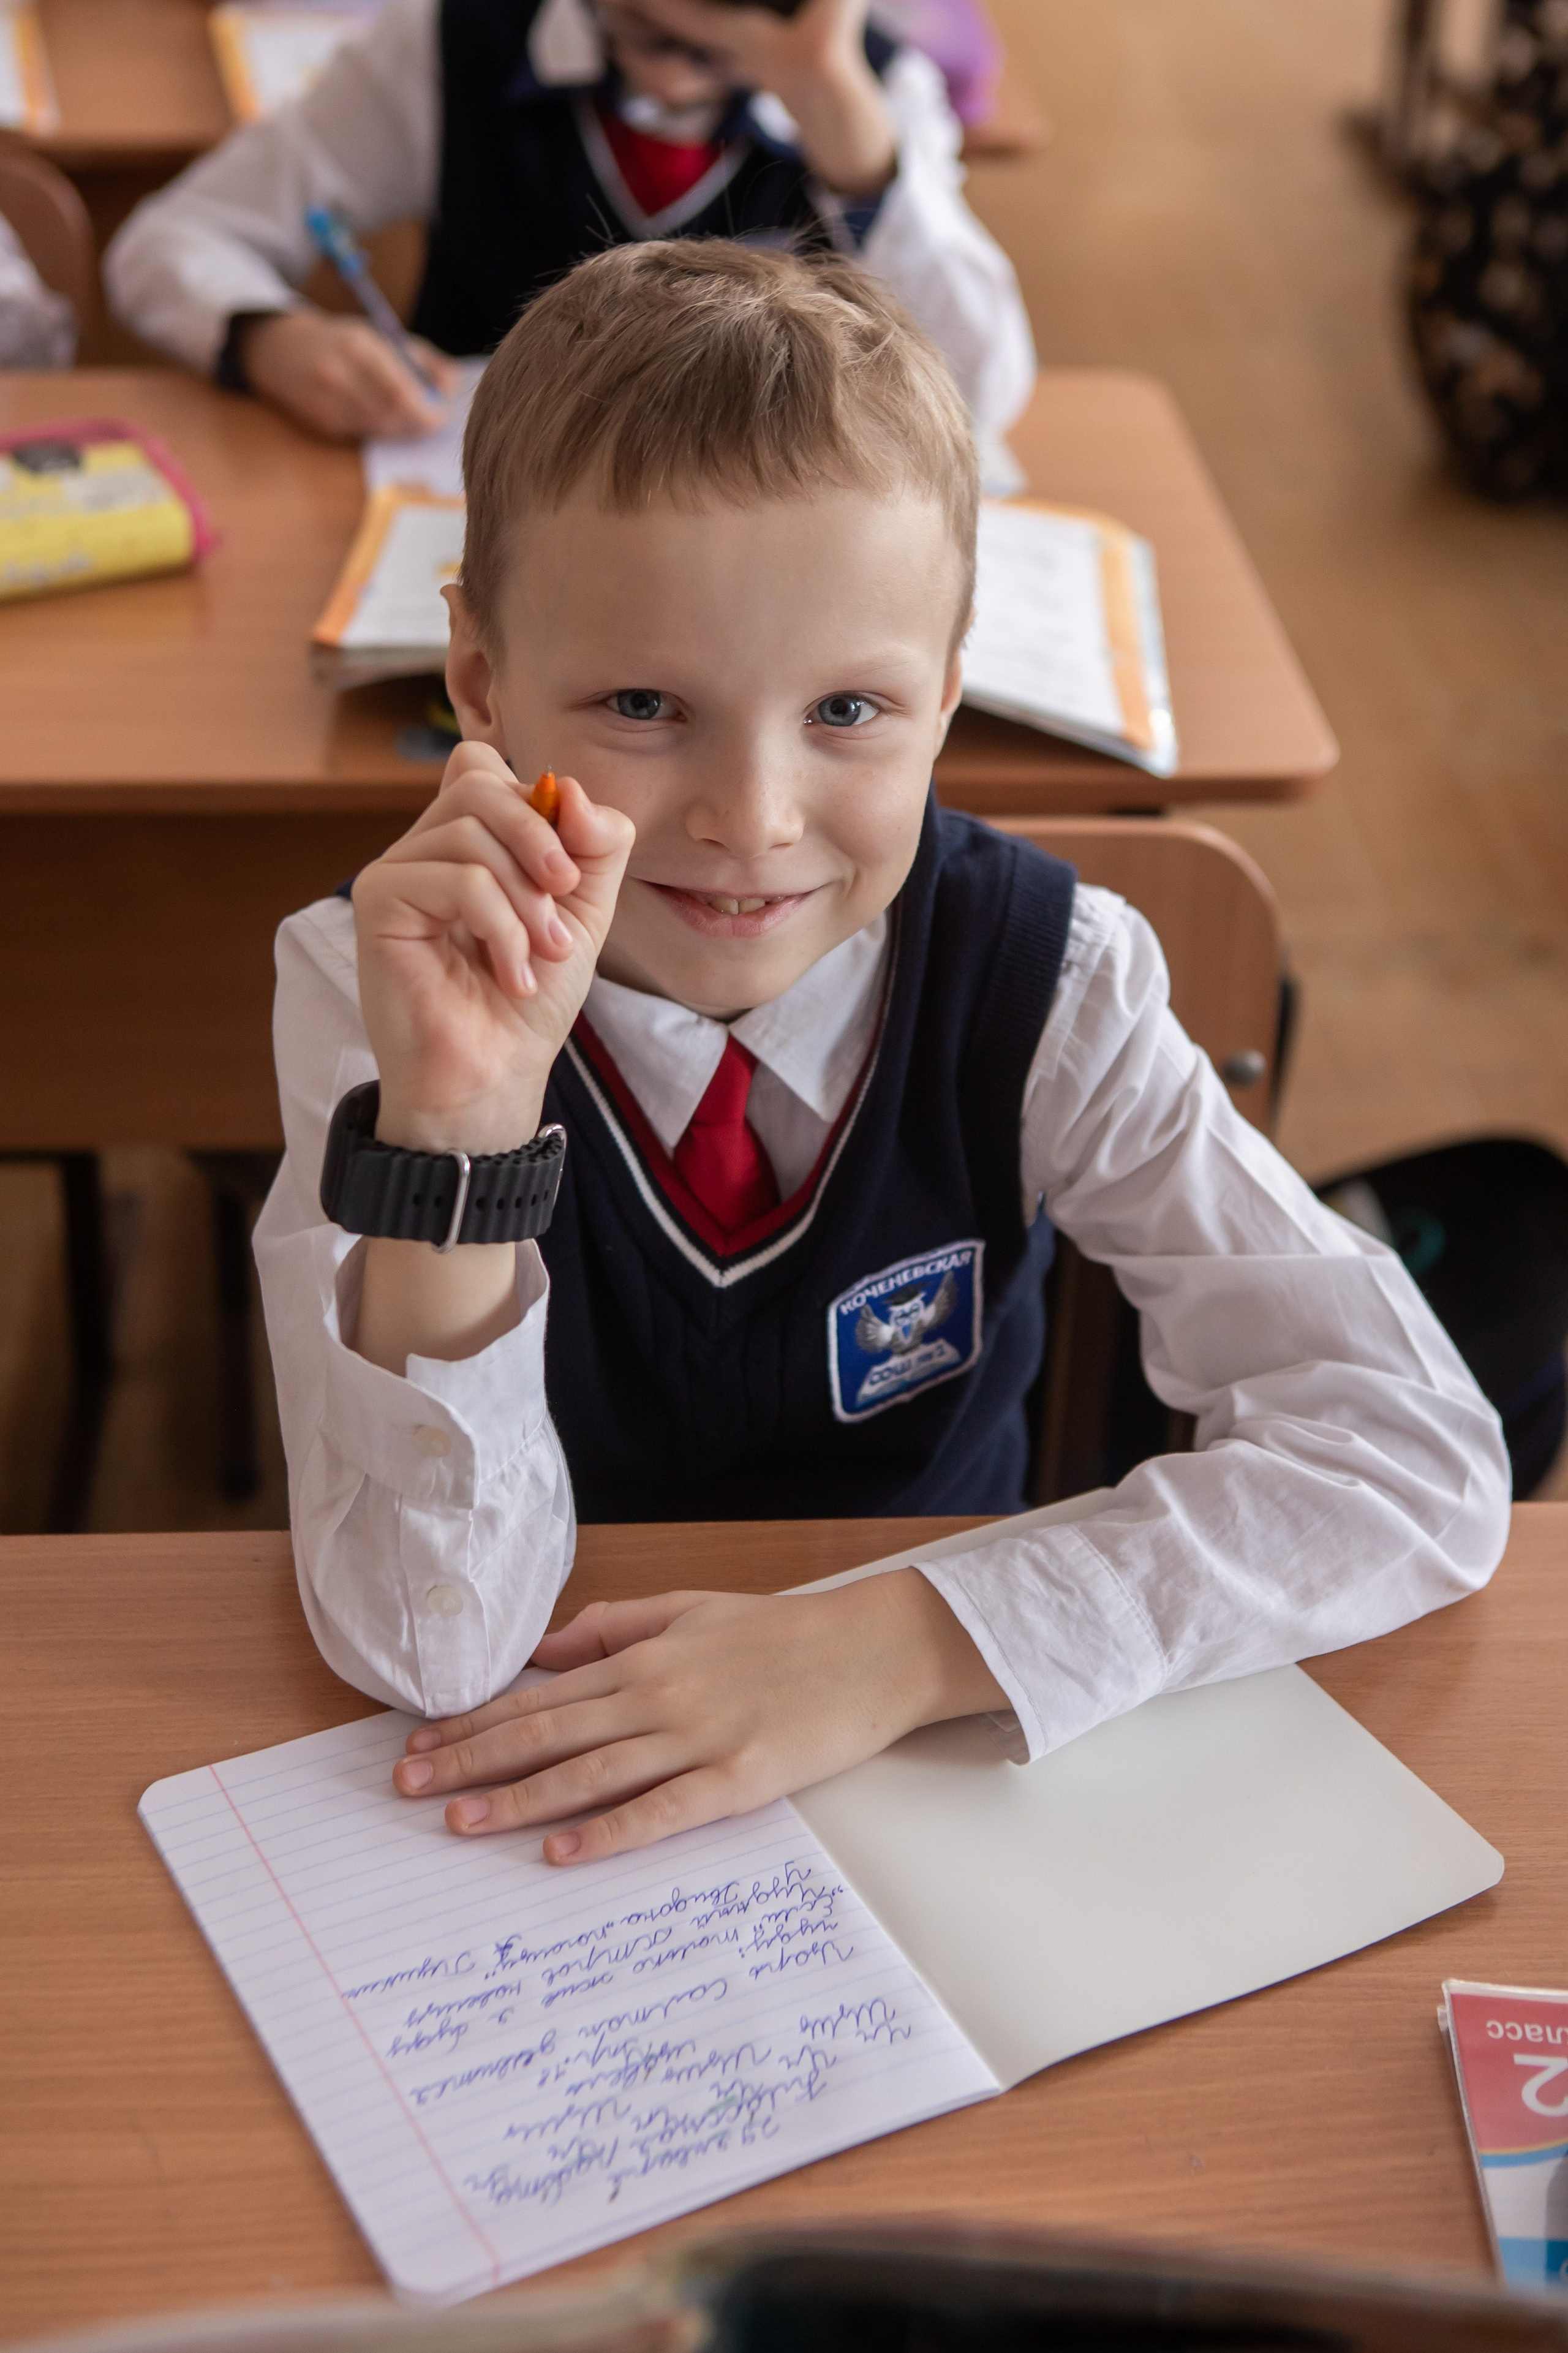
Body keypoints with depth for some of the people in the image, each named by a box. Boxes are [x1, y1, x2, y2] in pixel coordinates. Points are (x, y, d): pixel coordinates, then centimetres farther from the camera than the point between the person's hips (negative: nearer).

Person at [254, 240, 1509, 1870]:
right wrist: (452, 1135, -35)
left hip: (945, 1789, 1)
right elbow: (429, 1656, -21)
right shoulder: (371, 986, -15)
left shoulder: (1041, 984, -14)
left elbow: (1424, 1454, -19)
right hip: (534, 1788, -1)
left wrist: (902, 1644, -27)